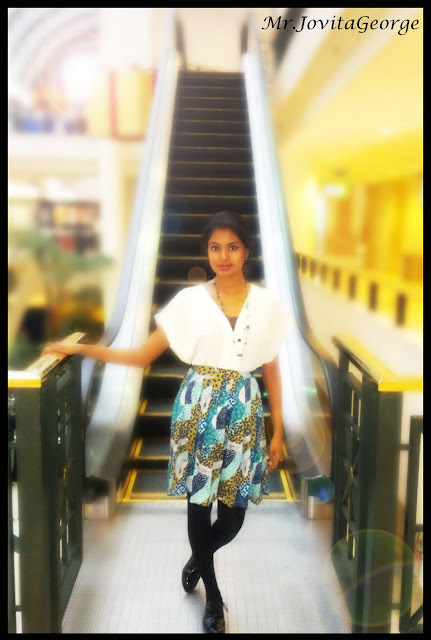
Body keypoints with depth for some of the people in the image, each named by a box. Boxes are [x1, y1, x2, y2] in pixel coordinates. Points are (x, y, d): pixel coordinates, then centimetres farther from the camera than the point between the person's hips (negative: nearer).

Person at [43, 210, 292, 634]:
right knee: (199, 505, 7)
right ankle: (213, 598, 34)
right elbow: (143, 356, -2)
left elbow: (272, 372, 6)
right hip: (198, 410, -1)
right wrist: (80, 348, -9)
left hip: (244, 412, 1)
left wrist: (277, 432, 5)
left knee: (233, 516, 7)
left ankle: (198, 559, 44)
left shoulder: (266, 304, 0)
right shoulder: (189, 300, -4)